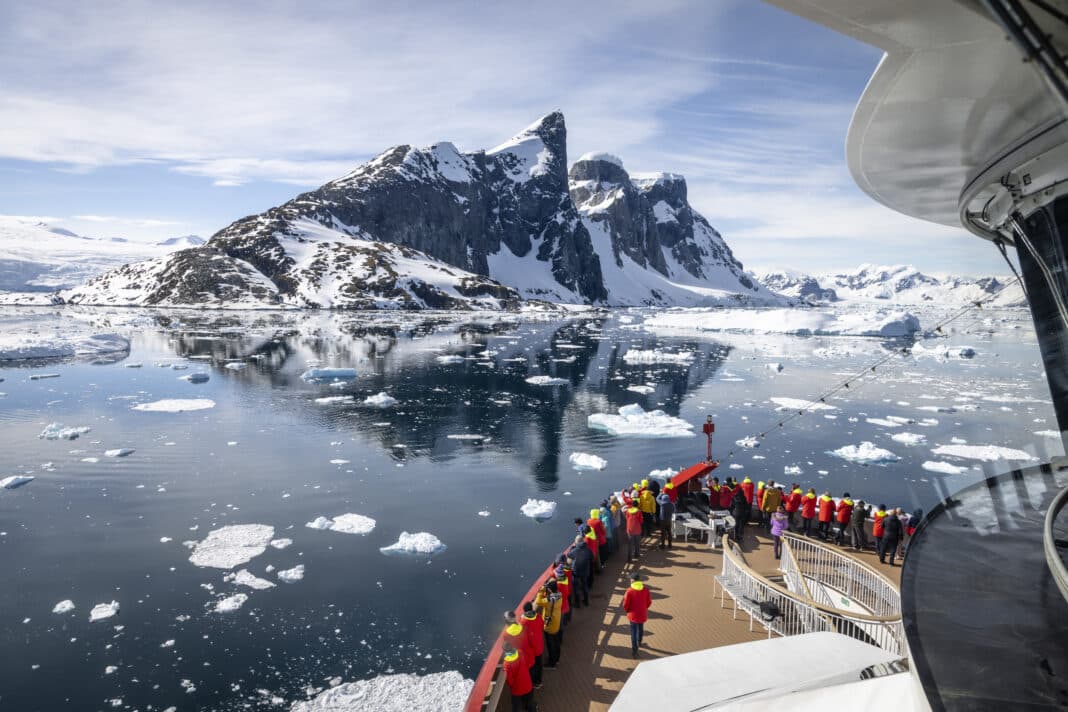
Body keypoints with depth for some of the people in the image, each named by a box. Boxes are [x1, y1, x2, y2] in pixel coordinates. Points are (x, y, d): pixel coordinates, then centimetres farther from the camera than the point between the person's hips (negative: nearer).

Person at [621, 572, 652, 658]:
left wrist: (627, 610, 6)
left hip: (633, 615, -4)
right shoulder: (645, 589, -12)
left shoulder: (630, 591, -21)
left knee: (633, 632, 9)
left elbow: (625, 604, -15)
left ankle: (634, 650, 10)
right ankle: (639, 642, 49)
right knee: (641, 628, 27)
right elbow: (649, 602, -3)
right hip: (643, 614, 4)